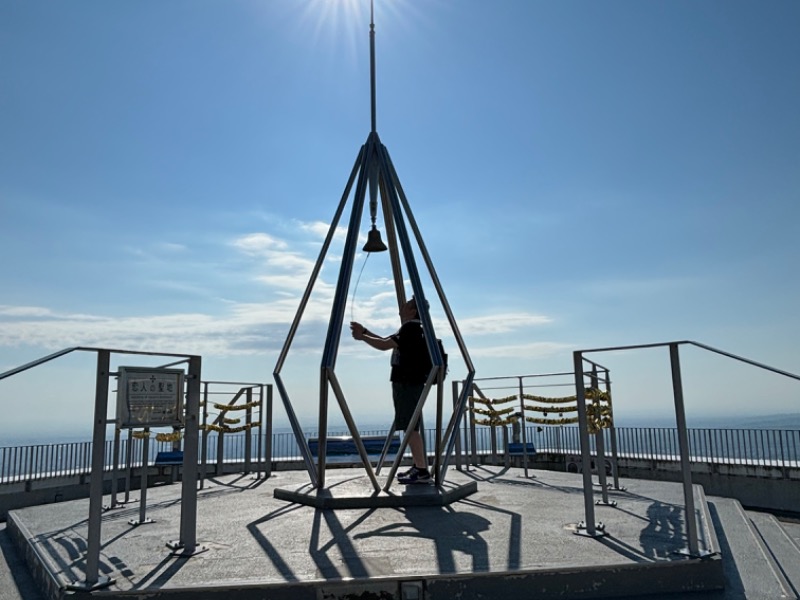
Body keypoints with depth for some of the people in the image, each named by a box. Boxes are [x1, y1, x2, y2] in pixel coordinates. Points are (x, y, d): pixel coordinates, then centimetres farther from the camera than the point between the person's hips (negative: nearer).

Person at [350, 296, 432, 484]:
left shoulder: (411, 329, -14)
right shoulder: (410, 329, 19)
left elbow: (384, 345, -20)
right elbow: (386, 341, 27)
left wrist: (362, 337, -7)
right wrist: (364, 331, 18)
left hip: (408, 384, -11)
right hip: (408, 383, 11)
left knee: (410, 427, -11)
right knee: (410, 427, 15)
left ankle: (422, 471, -11)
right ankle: (419, 466, 22)